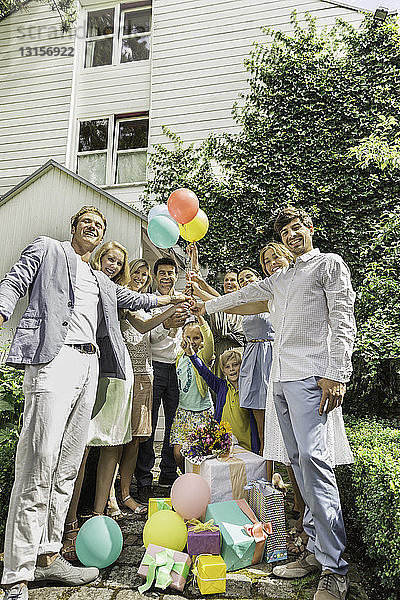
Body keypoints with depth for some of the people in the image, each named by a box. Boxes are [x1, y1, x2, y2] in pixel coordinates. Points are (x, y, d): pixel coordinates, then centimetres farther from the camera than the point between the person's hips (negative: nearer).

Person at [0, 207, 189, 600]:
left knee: (67, 465, 5)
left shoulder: (101, 282, 32)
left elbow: (131, 298, 44)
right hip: (54, 357, -7)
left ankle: (47, 556, 14)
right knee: (40, 462, -14)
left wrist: (172, 298, 50)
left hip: (89, 365, 7)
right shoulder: (47, 249, 17)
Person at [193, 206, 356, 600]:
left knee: (313, 458, -17)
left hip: (310, 376, -7)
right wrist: (206, 306, 41)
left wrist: (336, 375, -14)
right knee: (298, 461, 4)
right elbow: (244, 296, 36)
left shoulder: (330, 264, 6)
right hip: (280, 378, 7)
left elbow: (343, 320, -5)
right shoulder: (281, 278, 26)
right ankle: (315, 551, 11)